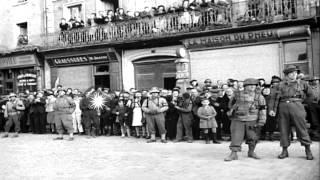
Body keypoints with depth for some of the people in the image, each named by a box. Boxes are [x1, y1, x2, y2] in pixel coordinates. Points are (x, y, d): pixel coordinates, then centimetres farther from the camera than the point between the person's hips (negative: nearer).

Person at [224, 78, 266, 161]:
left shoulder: (259, 97, 1)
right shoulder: (238, 94, 1)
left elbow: (262, 110, -1)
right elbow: (231, 103, 19)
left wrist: (261, 122, -6)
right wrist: (231, 111, 21)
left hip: (252, 121, 1)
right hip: (238, 120, -1)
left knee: (253, 137, 7)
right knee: (236, 136, -6)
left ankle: (251, 152, 27)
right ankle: (233, 154, -1)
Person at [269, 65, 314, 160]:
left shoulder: (302, 83, 10)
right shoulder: (281, 84, 10)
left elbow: (310, 94, 21)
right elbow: (275, 98, 6)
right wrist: (272, 109, -1)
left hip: (296, 106, -1)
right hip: (283, 107, 1)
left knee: (302, 128, -3)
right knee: (284, 129, 3)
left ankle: (308, 151, 7)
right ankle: (284, 151, 13)